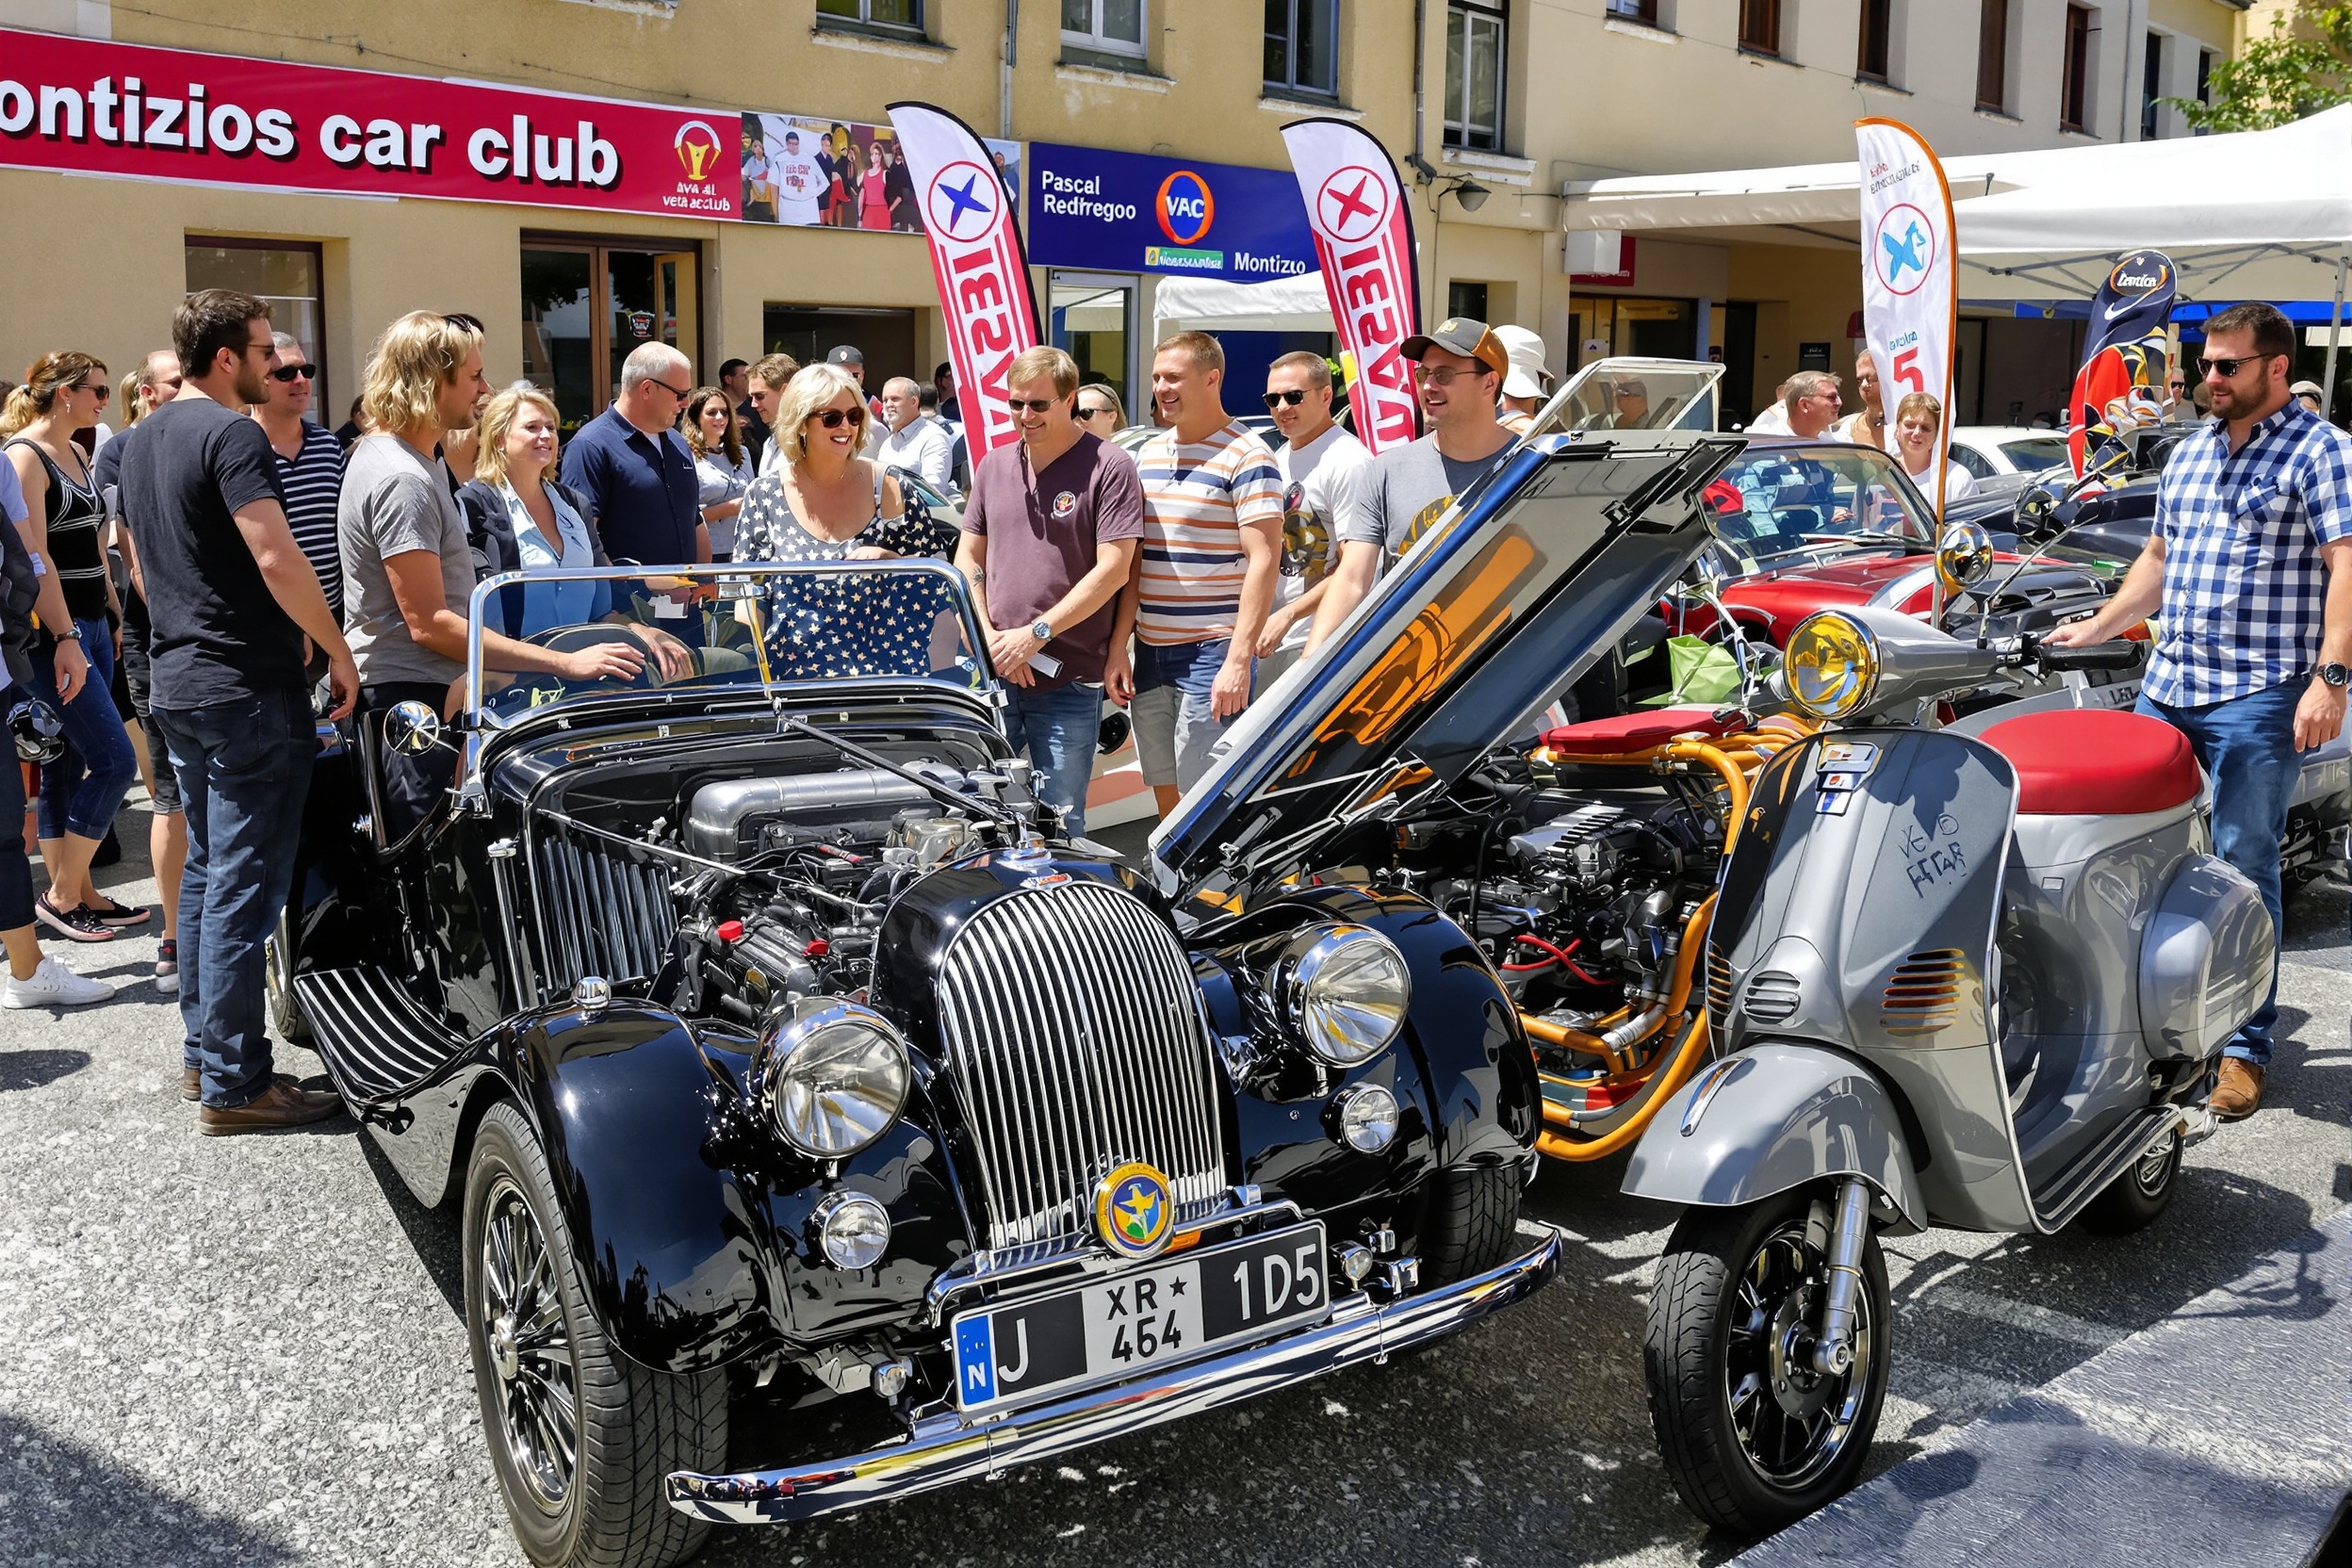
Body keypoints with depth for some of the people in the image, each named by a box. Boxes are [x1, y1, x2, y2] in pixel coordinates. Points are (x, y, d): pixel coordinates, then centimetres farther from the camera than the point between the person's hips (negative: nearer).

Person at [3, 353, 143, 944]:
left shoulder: (77, 456, 15)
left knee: (69, 767, 11)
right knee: (115, 760, -10)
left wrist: (113, 617, 18)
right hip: (54, 631, -8)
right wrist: (65, 641, -21)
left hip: (92, 626, 8)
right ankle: (60, 896, 1)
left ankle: (79, 893, 16)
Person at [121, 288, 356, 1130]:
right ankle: (233, 1084, 0)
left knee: (207, 869, 17)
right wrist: (336, 649, -15)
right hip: (247, 686, -10)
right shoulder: (231, 433, -15)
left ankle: (203, 1052, 26)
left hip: (176, 679, 10)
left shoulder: (145, 439, 15)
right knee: (245, 885, -5)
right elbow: (277, 558, -23)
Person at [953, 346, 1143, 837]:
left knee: (1058, 822, 4)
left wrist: (1036, 633, -13)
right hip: (991, 673, 5)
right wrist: (989, 636, -1)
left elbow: (1113, 569, -11)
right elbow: (968, 557, 15)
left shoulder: (1108, 466, -5)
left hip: (1068, 682, -5)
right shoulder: (993, 467, 12)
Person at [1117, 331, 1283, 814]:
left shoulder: (1247, 457, -8)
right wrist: (1118, 647, 11)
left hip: (1212, 652, -7)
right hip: (1149, 650, 7)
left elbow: (1264, 562, -14)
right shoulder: (1149, 454, 14)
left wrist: (1238, 661, -20)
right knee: (1165, 797, 12)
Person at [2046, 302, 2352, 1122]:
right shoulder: (2188, 453, 17)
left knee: (2243, 869, -2)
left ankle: (2245, 1048, 7)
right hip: (2167, 686, 7)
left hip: (2259, 698, -7)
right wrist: (2097, 627, 24)